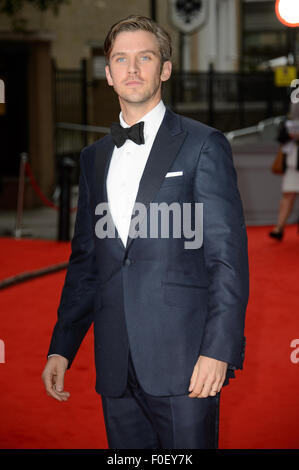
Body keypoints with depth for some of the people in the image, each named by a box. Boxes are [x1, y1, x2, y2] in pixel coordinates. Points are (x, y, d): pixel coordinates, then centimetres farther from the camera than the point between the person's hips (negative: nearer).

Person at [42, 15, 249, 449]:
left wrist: (219, 349, -14)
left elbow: (228, 254, -6)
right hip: (117, 366, 5)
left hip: (184, 362, -5)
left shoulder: (203, 145, 0)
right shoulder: (94, 157, 17)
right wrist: (61, 348, 12)